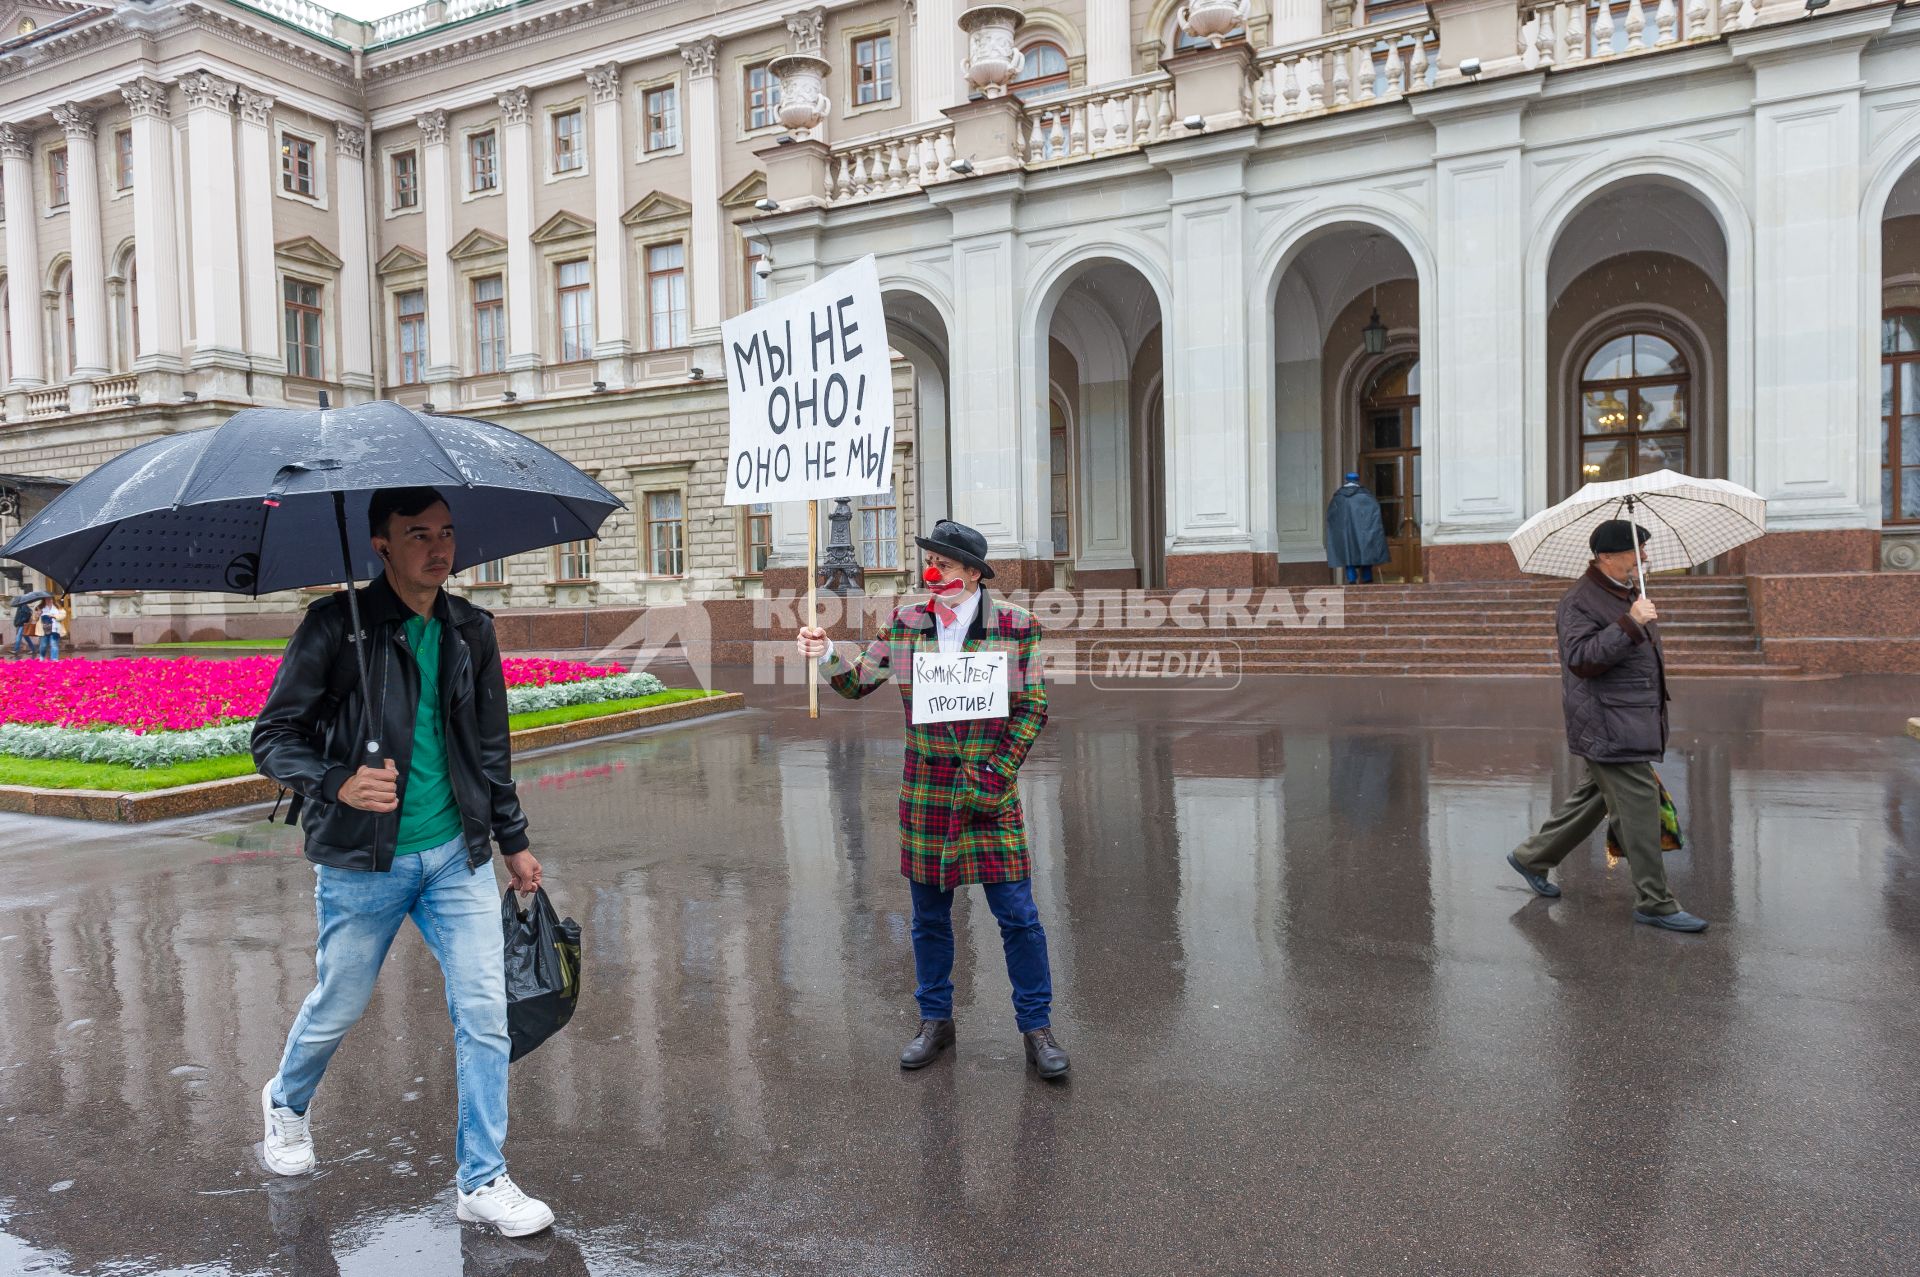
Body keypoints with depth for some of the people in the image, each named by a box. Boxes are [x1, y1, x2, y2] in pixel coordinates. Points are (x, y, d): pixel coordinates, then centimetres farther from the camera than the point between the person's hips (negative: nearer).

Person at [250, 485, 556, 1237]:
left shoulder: (471, 632, 4)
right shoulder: (337, 626, -10)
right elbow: (273, 737, -7)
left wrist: (513, 839, 16)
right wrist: (337, 784, -26)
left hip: (456, 855, 3)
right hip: (361, 863, -3)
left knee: (485, 1014, -1)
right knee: (339, 1007, 15)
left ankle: (483, 1182, 14)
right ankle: (287, 1103, 50)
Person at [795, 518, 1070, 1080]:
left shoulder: (1016, 626, -5)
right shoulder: (906, 622, 2)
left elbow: (1034, 707, -2)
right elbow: (859, 682, 9)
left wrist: (997, 774, -9)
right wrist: (827, 655, -12)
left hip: (990, 788, -2)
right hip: (924, 792, 3)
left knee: (1018, 916, 1)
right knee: (930, 916, 13)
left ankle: (1037, 1028, 18)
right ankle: (935, 1021, 31)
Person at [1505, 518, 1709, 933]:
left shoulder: (1627, 593, 17)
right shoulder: (1581, 600, -15)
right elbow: (1581, 658, -27)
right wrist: (1630, 624, -30)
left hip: (1633, 721, 10)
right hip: (1608, 727, -10)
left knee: (1593, 797, 17)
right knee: (1639, 806, -7)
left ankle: (1531, 857, 30)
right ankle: (1654, 903, 2)